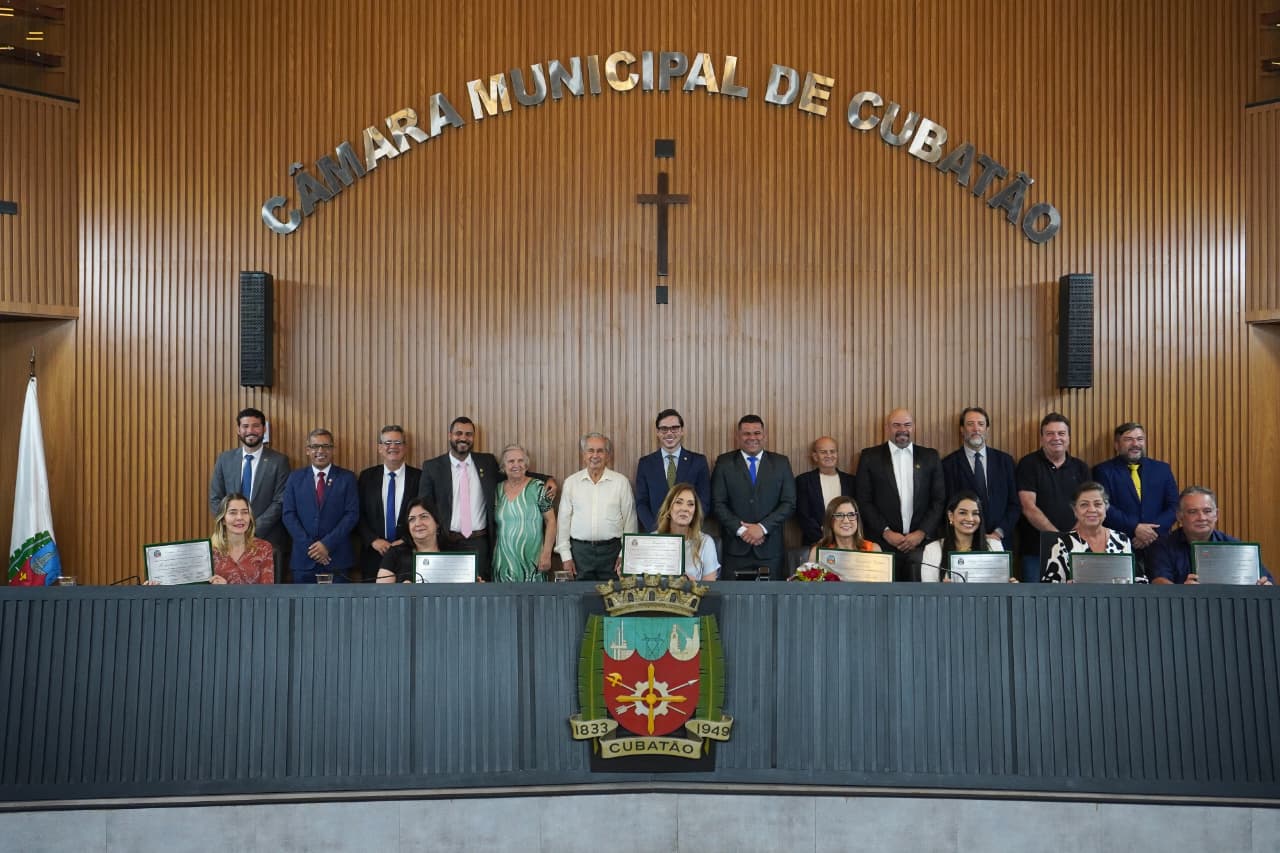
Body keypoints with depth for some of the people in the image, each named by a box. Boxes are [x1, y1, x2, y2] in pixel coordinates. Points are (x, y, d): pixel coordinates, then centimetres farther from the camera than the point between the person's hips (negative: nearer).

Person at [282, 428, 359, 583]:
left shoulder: (347, 478, 5)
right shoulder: (295, 478, 9)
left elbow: (352, 514, -2)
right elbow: (289, 514, 3)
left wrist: (327, 543, -11)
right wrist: (309, 546, -8)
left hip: (337, 558, -1)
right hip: (303, 558, 1)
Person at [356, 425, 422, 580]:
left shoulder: (419, 477, 0)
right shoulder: (367, 477, 6)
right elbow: (359, 514, 4)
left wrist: (406, 541, -10)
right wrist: (373, 540, -9)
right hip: (374, 554, 1)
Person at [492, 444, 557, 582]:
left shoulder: (538, 488, -3)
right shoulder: (498, 490, 7)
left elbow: (550, 521, -4)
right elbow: (493, 525, 15)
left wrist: (546, 554, -10)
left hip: (531, 561, -3)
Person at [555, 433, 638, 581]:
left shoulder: (621, 482, 2)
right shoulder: (571, 482, 5)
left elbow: (629, 521, 3)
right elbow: (563, 520, 7)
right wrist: (565, 555, 3)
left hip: (611, 550, -1)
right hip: (580, 550, 1)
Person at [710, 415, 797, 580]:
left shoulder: (781, 463, 8)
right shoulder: (724, 462, 5)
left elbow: (789, 503, 2)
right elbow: (718, 503, 0)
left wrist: (762, 527, -9)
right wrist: (740, 529, -11)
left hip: (770, 549, 1)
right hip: (735, 548, -1)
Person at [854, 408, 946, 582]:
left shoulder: (930, 457, 10)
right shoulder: (870, 457, 5)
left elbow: (939, 499, 8)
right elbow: (863, 500, 1)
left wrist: (922, 532, -3)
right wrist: (886, 532, -7)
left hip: (921, 542, 1)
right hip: (882, 544, -1)